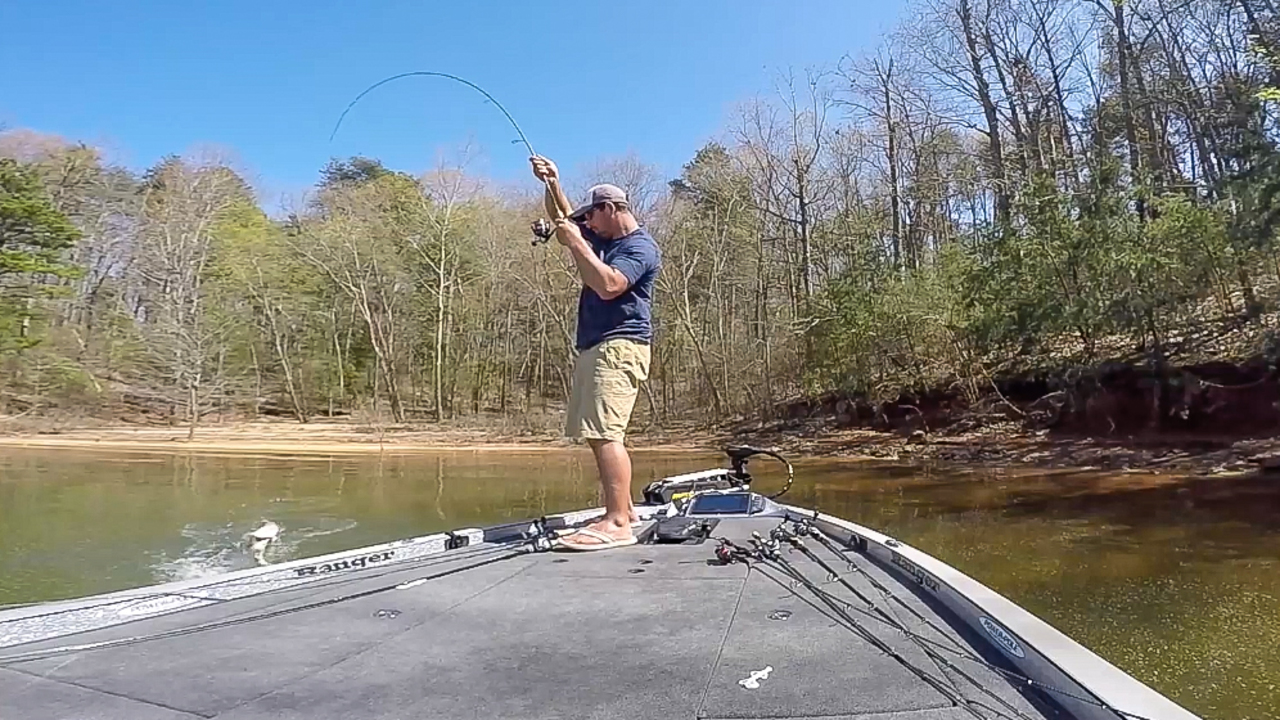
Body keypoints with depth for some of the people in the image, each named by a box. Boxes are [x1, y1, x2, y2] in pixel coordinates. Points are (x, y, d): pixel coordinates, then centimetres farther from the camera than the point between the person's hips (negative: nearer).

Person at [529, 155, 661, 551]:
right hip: (594, 348, 10)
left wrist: (575, 243, -14)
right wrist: (552, 184, 15)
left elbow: (608, 285, -23)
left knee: (605, 432, -20)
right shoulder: (602, 238, 23)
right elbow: (562, 216, 33)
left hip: (620, 347, -10)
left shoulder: (640, 247, -7)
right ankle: (622, 508, 15)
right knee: (597, 434, 9)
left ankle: (618, 524, -23)